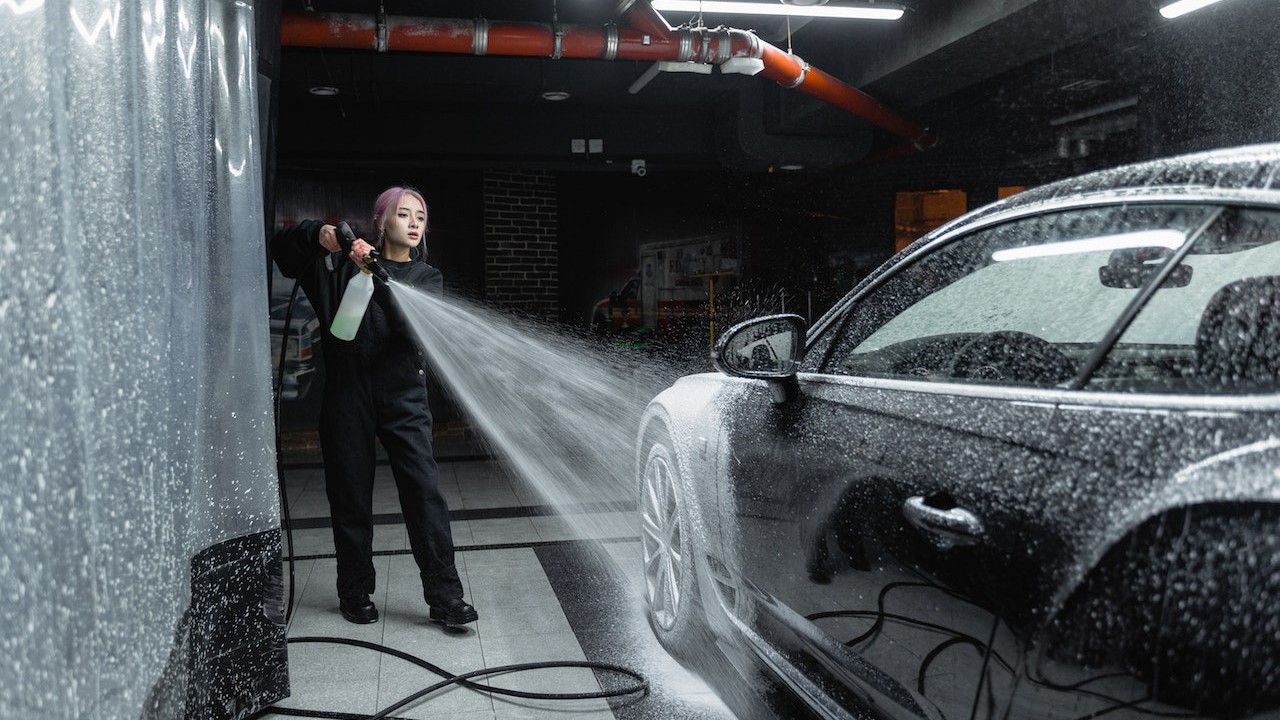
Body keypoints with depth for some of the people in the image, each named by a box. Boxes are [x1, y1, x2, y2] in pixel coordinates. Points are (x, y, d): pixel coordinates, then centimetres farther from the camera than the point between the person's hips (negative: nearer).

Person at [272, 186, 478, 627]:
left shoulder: (426, 277, 10)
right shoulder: (344, 263, 9)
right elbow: (282, 247, 6)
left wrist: (376, 276, -27)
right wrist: (318, 235, -15)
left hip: (404, 397, 0)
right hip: (348, 396, 0)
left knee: (425, 492, -7)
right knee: (351, 499, 7)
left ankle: (444, 596, -2)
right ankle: (355, 594, 22)